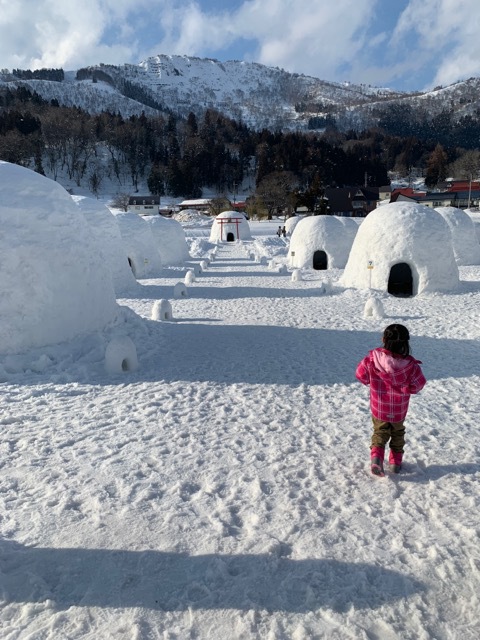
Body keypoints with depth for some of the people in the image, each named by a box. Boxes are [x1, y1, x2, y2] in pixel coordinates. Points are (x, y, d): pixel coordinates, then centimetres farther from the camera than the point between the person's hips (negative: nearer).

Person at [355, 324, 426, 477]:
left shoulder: (373, 357, -19)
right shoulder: (409, 363, -19)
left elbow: (361, 375, -10)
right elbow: (417, 384, -11)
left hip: (378, 408, 0)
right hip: (399, 409, 1)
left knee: (380, 431, 18)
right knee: (397, 432, 25)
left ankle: (376, 455, -5)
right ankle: (396, 461, 32)